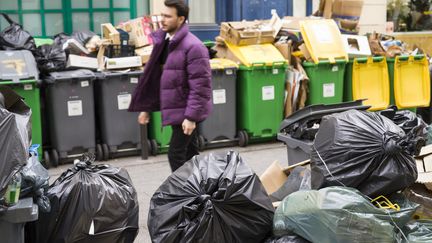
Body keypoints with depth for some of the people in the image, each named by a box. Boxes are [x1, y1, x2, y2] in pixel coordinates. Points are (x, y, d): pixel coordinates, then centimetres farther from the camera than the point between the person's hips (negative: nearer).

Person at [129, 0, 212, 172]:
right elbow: (154, 78, 14)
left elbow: (200, 86, -20)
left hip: (186, 112, -8)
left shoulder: (193, 46, -17)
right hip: (175, 109, 8)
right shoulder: (162, 42, 9)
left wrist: (191, 116, -23)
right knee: (189, 153, 16)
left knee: (176, 154, -7)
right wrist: (146, 107, 13)